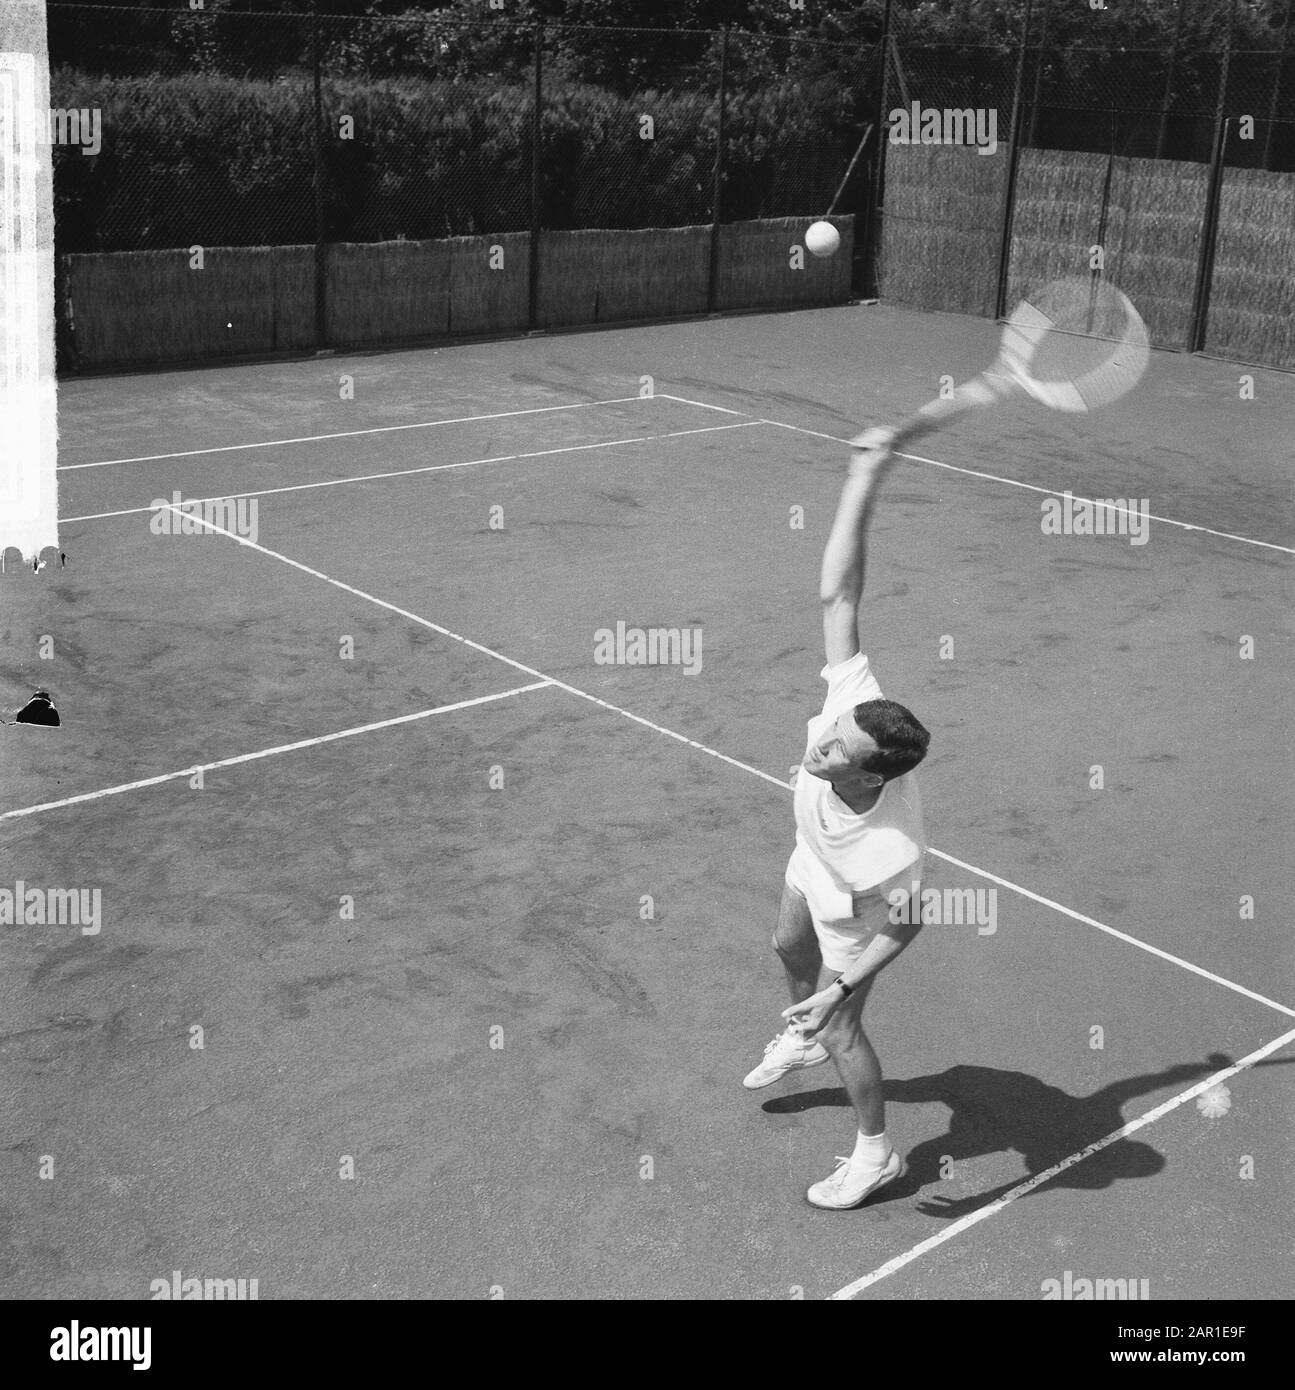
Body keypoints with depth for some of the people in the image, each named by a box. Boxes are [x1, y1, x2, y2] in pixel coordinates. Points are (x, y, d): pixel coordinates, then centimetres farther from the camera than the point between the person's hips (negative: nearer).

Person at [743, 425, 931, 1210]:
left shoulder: (891, 849, -48)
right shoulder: (854, 701, -41)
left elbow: (903, 926, -28)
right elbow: (839, 595, -41)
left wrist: (845, 989, -29)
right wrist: (865, 482, -45)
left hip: (855, 912, -6)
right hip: (812, 864, 6)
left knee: (840, 1031, 11)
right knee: (791, 950, 33)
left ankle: (877, 1154, 38)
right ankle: (802, 1038, 66)